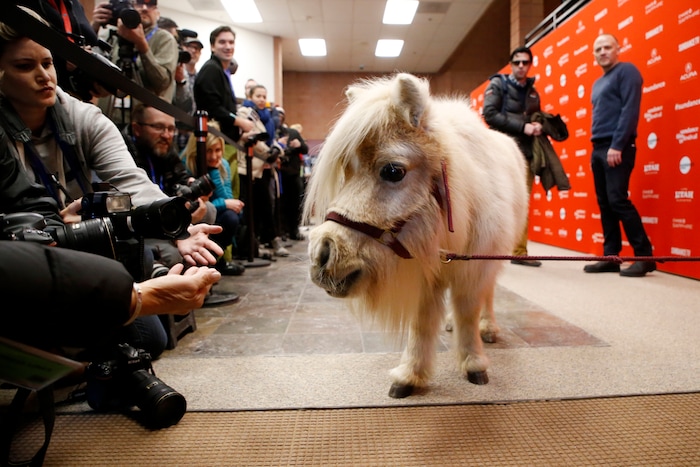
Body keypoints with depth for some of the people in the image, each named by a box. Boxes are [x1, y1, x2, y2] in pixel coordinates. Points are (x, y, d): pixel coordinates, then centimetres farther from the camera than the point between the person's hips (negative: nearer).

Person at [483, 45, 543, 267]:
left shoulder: (533, 92, 21)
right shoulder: (497, 84, 4)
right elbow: (490, 114, -10)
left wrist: (538, 126, 2)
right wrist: (522, 127, -15)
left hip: (527, 153, 6)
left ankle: (520, 253, 11)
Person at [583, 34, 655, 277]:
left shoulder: (626, 71, -2)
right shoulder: (598, 83, 22)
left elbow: (630, 110, -13)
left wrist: (617, 146, -20)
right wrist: (598, 147, 12)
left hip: (617, 148, -8)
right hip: (598, 149, 8)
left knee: (618, 200, -13)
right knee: (605, 204, 5)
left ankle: (644, 256, -5)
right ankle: (611, 256, 10)